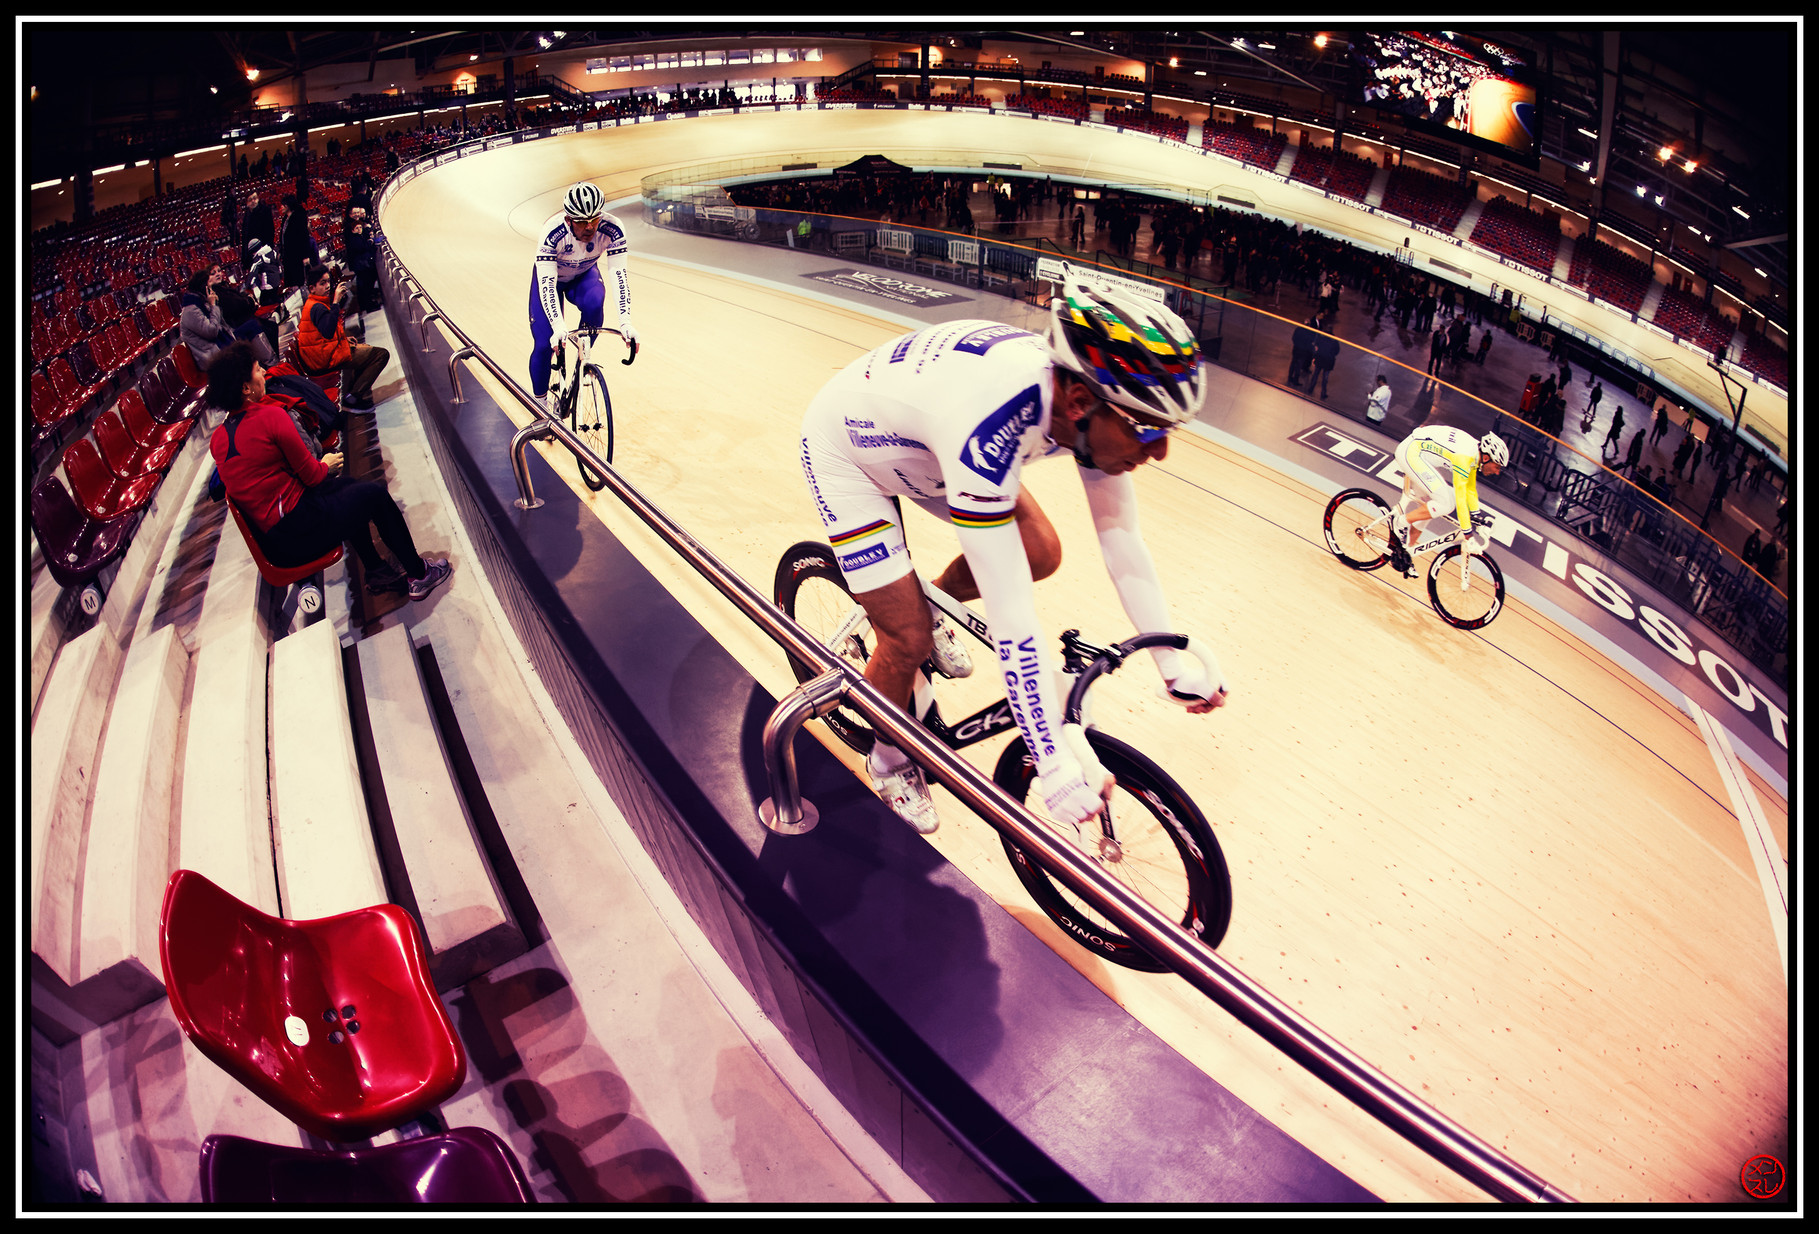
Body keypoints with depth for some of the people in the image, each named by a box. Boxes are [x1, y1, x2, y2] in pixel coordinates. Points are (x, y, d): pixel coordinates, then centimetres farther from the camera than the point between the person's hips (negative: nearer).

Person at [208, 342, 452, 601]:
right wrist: (326, 465, 11)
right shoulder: (270, 416, -18)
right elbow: (311, 475, -11)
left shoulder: (217, 438, 5)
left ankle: (376, 571, 35)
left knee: (346, 485, 28)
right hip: (296, 536, -9)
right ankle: (418, 575, 20)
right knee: (375, 495, 9)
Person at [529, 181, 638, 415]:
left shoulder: (611, 229, -33)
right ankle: (541, 400, 13)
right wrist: (558, 328, -55)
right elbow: (547, 284, -41)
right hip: (551, 276, -2)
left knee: (594, 303, -33)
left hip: (584, 275, 2)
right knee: (544, 345, -10)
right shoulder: (552, 233, -38)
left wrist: (626, 323, -47)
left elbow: (619, 275, -34)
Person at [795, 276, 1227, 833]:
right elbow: (1011, 619, -41)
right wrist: (1058, 768, -34)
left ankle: (932, 605, 24)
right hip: (845, 447, -6)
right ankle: (889, 756, 23)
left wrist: (1177, 666, -7)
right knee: (909, 639, -7)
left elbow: (1121, 537, -9)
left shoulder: (1091, 394, -22)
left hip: (914, 433, 6)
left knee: (1040, 554, -4)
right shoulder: (986, 427, -44)